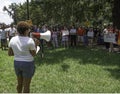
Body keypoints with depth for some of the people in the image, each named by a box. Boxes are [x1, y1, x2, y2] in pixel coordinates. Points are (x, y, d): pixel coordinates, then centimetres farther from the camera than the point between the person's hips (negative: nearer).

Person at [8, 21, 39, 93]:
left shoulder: (12, 40, -2)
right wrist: (35, 45, 4)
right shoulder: (30, 41, -18)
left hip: (17, 63, 6)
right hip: (28, 64, -6)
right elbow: (34, 54, -9)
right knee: (26, 86, 8)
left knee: (20, 83, 23)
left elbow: (9, 53, 4)